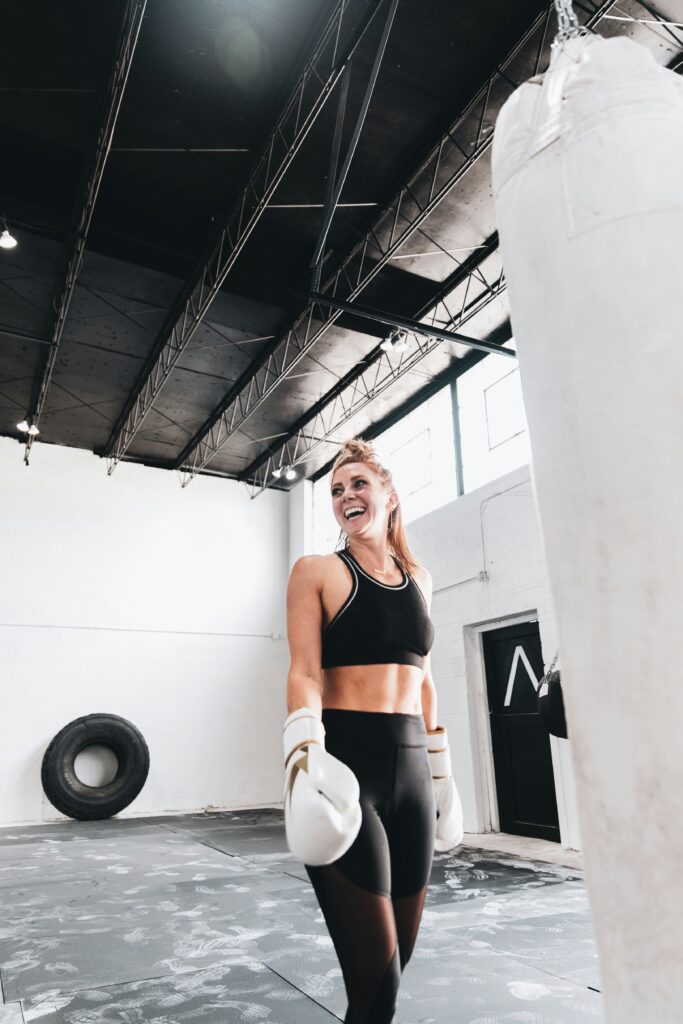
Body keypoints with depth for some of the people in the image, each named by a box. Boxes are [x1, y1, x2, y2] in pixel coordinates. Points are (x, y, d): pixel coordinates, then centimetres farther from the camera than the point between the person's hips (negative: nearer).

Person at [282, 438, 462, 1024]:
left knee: (400, 952, 15)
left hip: (410, 768, 5)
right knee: (376, 976, -3)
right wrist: (305, 748, -26)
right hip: (343, 766, -5)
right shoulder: (318, 571, -1)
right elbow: (305, 671, -10)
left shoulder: (418, 577, 13)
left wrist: (440, 767, 18)